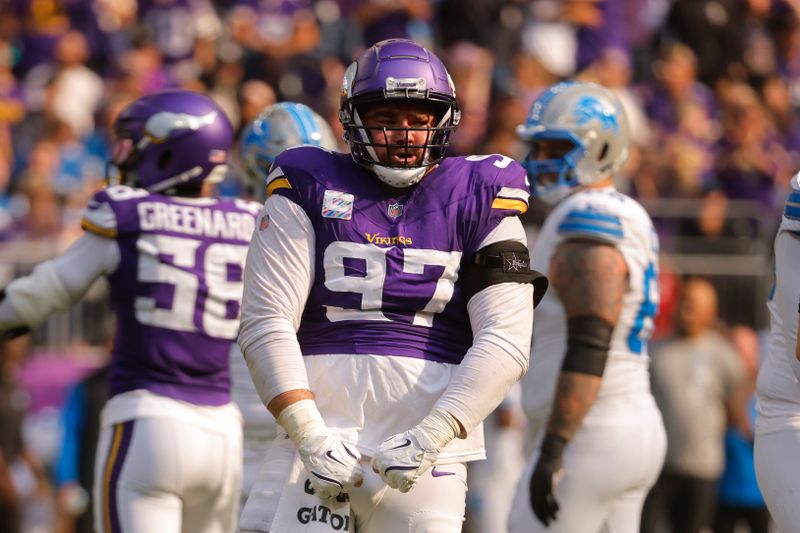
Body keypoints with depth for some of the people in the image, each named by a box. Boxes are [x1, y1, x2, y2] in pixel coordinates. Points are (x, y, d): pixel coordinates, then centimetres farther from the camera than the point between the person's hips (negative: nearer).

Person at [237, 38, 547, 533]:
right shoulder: (311, 190, 7)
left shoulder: (477, 200, 7)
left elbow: (505, 343, -2)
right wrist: (310, 436, -12)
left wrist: (429, 438, -13)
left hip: (430, 436, 0)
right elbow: (265, 325, 0)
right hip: (322, 427, 0)